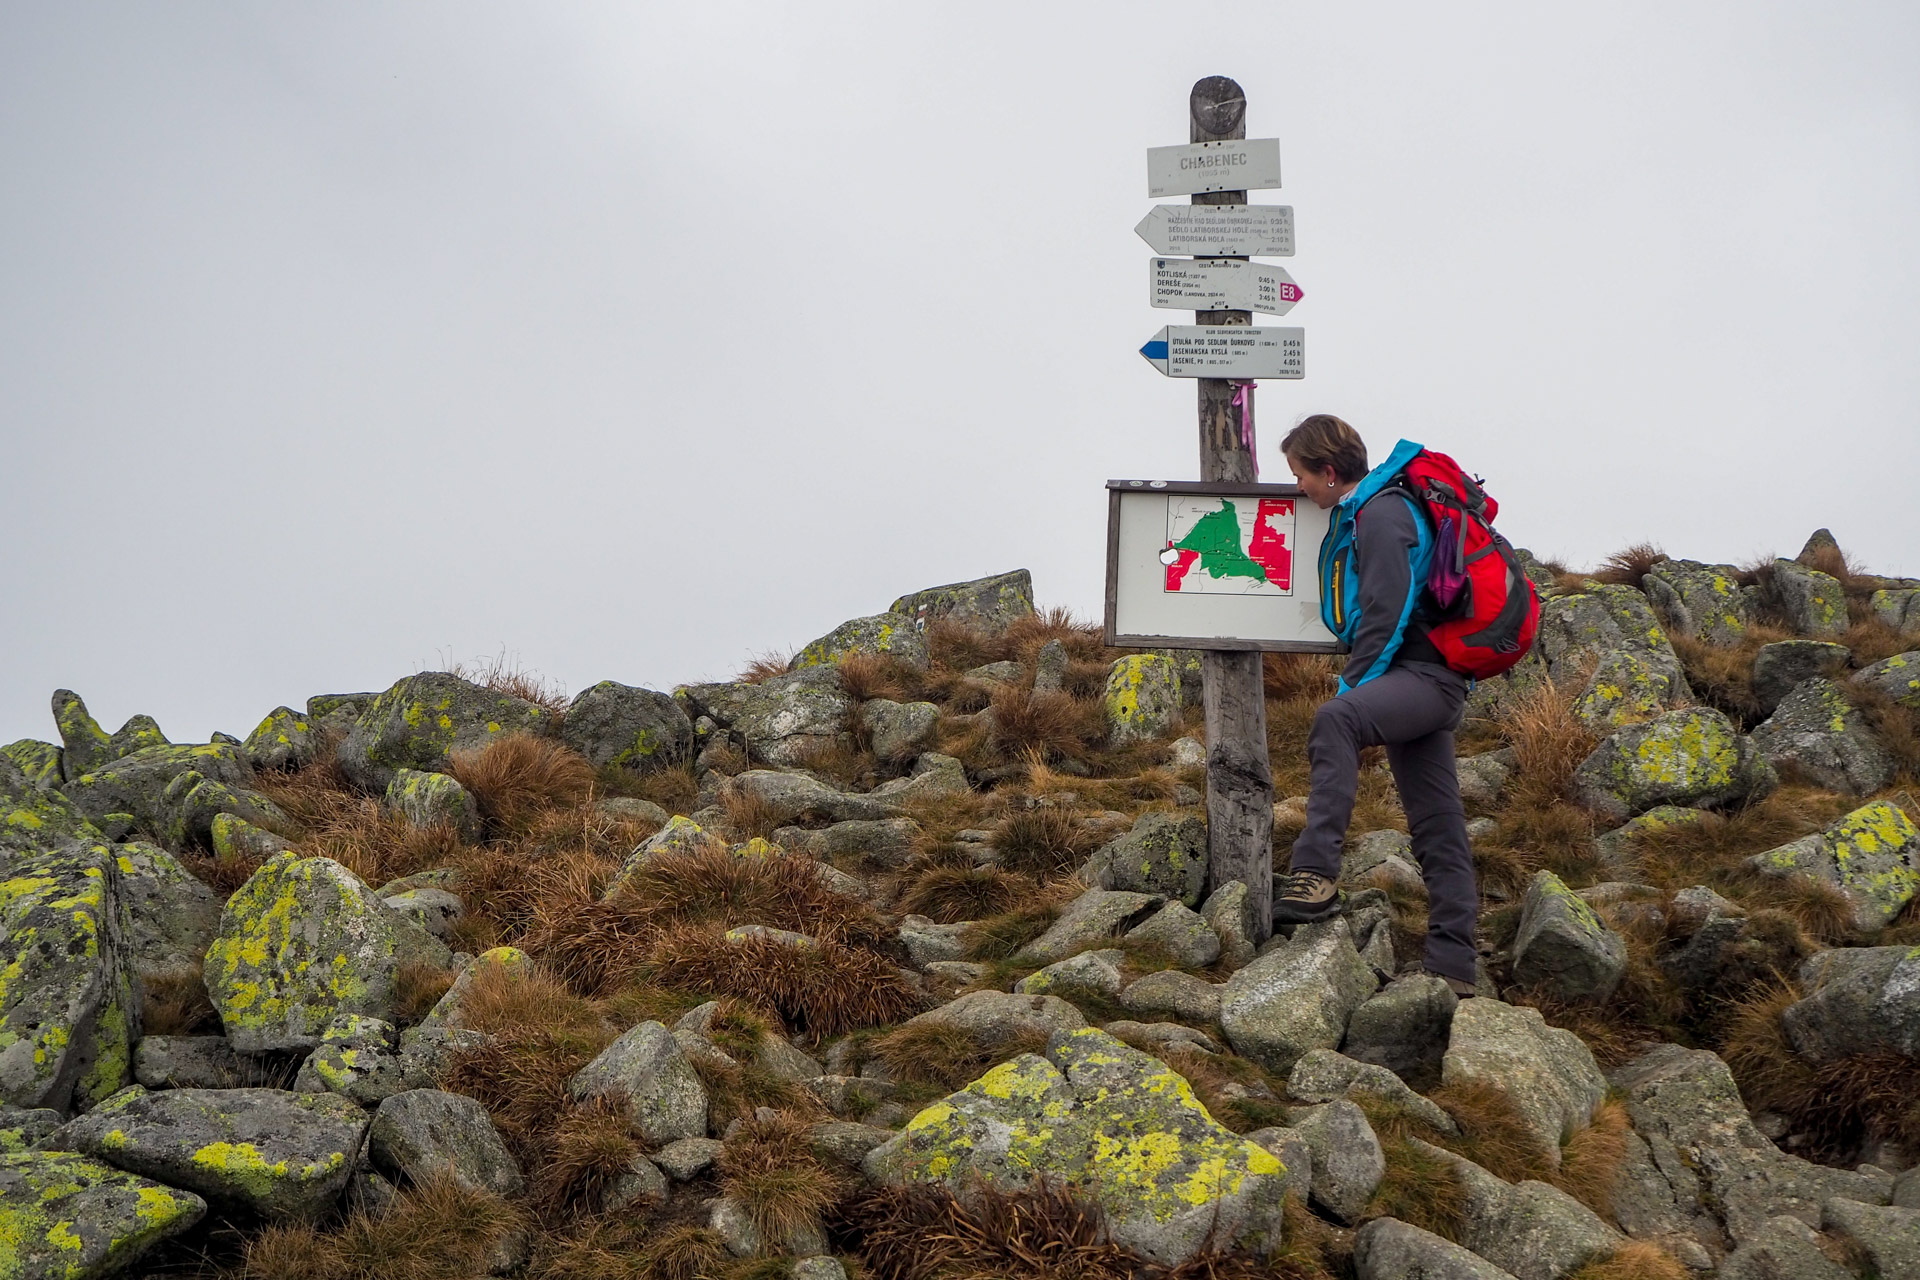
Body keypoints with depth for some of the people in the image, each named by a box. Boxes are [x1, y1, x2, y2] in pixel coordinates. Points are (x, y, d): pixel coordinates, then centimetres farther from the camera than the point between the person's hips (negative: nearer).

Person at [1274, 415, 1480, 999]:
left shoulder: (1380, 514, -11)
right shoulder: (1362, 512, 20)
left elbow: (1385, 616, -18)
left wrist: (1353, 688, -16)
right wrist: (1358, 686, 23)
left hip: (1424, 675, -11)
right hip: (1421, 681, 11)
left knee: (1334, 720, -36)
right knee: (1436, 826, 10)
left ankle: (1315, 876, -45)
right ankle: (1452, 968, 13)